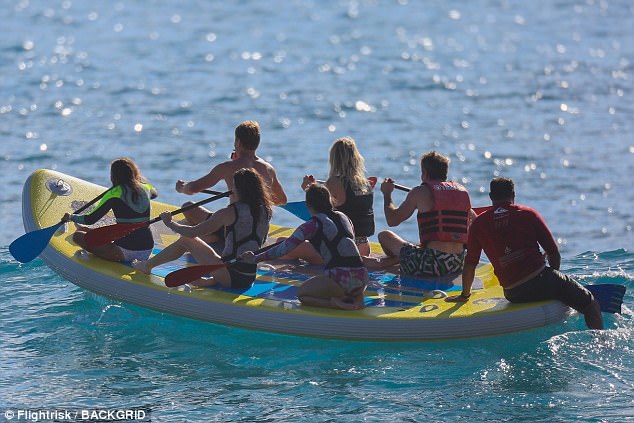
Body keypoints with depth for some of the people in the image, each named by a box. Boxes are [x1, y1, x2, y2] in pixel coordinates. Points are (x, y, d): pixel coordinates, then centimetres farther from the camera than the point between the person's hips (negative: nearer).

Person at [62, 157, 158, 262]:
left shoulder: (115, 194, -10)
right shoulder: (146, 189, 7)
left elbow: (91, 219, -5)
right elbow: (154, 193, 36)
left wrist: (71, 217, 13)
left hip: (126, 252, -6)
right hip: (147, 252, 6)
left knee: (78, 236, 3)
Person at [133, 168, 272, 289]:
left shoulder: (229, 213, -15)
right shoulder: (265, 211, 2)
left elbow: (192, 232, -11)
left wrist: (169, 223, 6)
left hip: (230, 275, -6)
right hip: (249, 279, 6)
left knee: (186, 241, 11)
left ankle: (147, 266, 25)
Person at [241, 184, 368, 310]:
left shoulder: (313, 224, -2)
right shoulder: (343, 217, 17)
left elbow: (284, 249, -3)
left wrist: (255, 259, 6)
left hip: (342, 279, -6)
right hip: (362, 279, 6)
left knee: (302, 293, 16)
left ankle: (334, 303, -8)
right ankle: (356, 298, 6)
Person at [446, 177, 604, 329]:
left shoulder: (478, 223, 8)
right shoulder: (528, 214, 4)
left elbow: (470, 264, 12)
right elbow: (554, 252, 6)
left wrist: (464, 295, 26)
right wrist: (553, 277, 23)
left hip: (512, 294, 4)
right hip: (541, 280, -3)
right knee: (591, 304, 7)